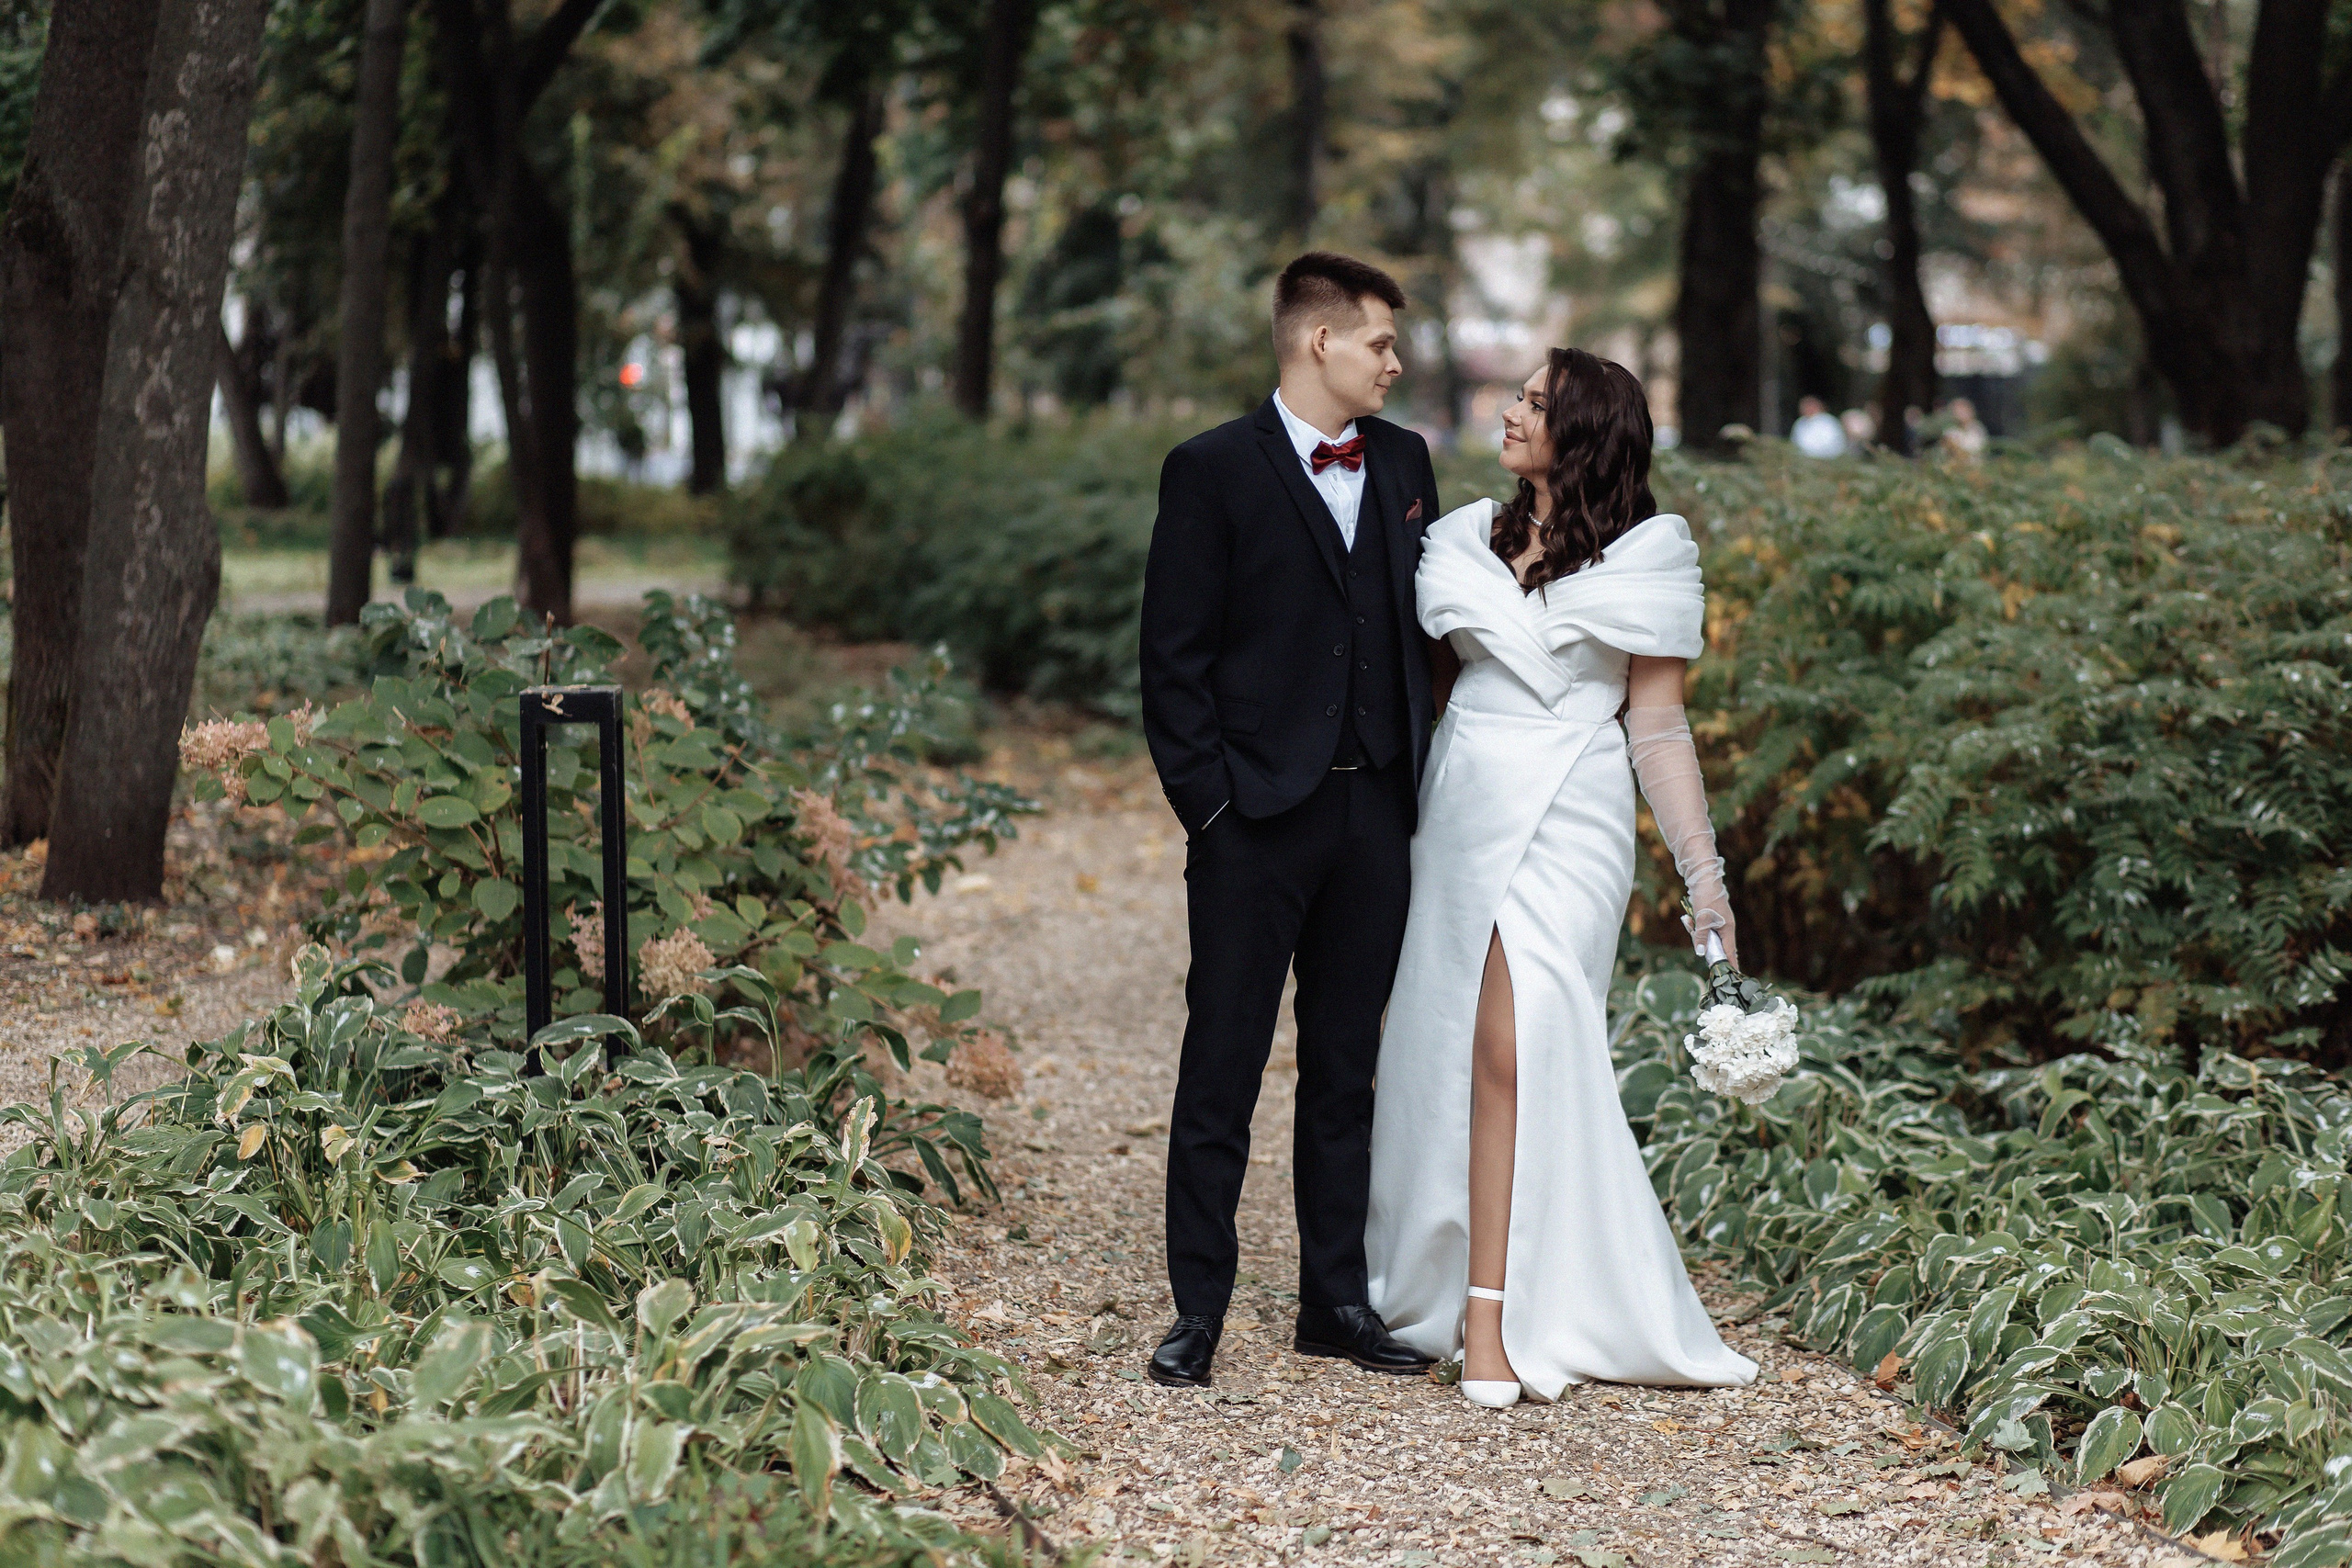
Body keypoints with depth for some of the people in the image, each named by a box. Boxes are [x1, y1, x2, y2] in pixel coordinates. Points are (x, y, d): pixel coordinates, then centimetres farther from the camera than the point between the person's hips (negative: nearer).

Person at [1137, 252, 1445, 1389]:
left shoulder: (1404, 463, 11)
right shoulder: (1212, 471, -5)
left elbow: (1421, 626, 14)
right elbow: (1174, 657, -6)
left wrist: (1415, 781, 6)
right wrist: (1205, 803, -11)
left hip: (1374, 817, 5)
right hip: (1256, 819, -5)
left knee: (1346, 1069, 12)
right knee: (1222, 1070, 1)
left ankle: (1338, 1298, 20)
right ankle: (1198, 1312, 8)